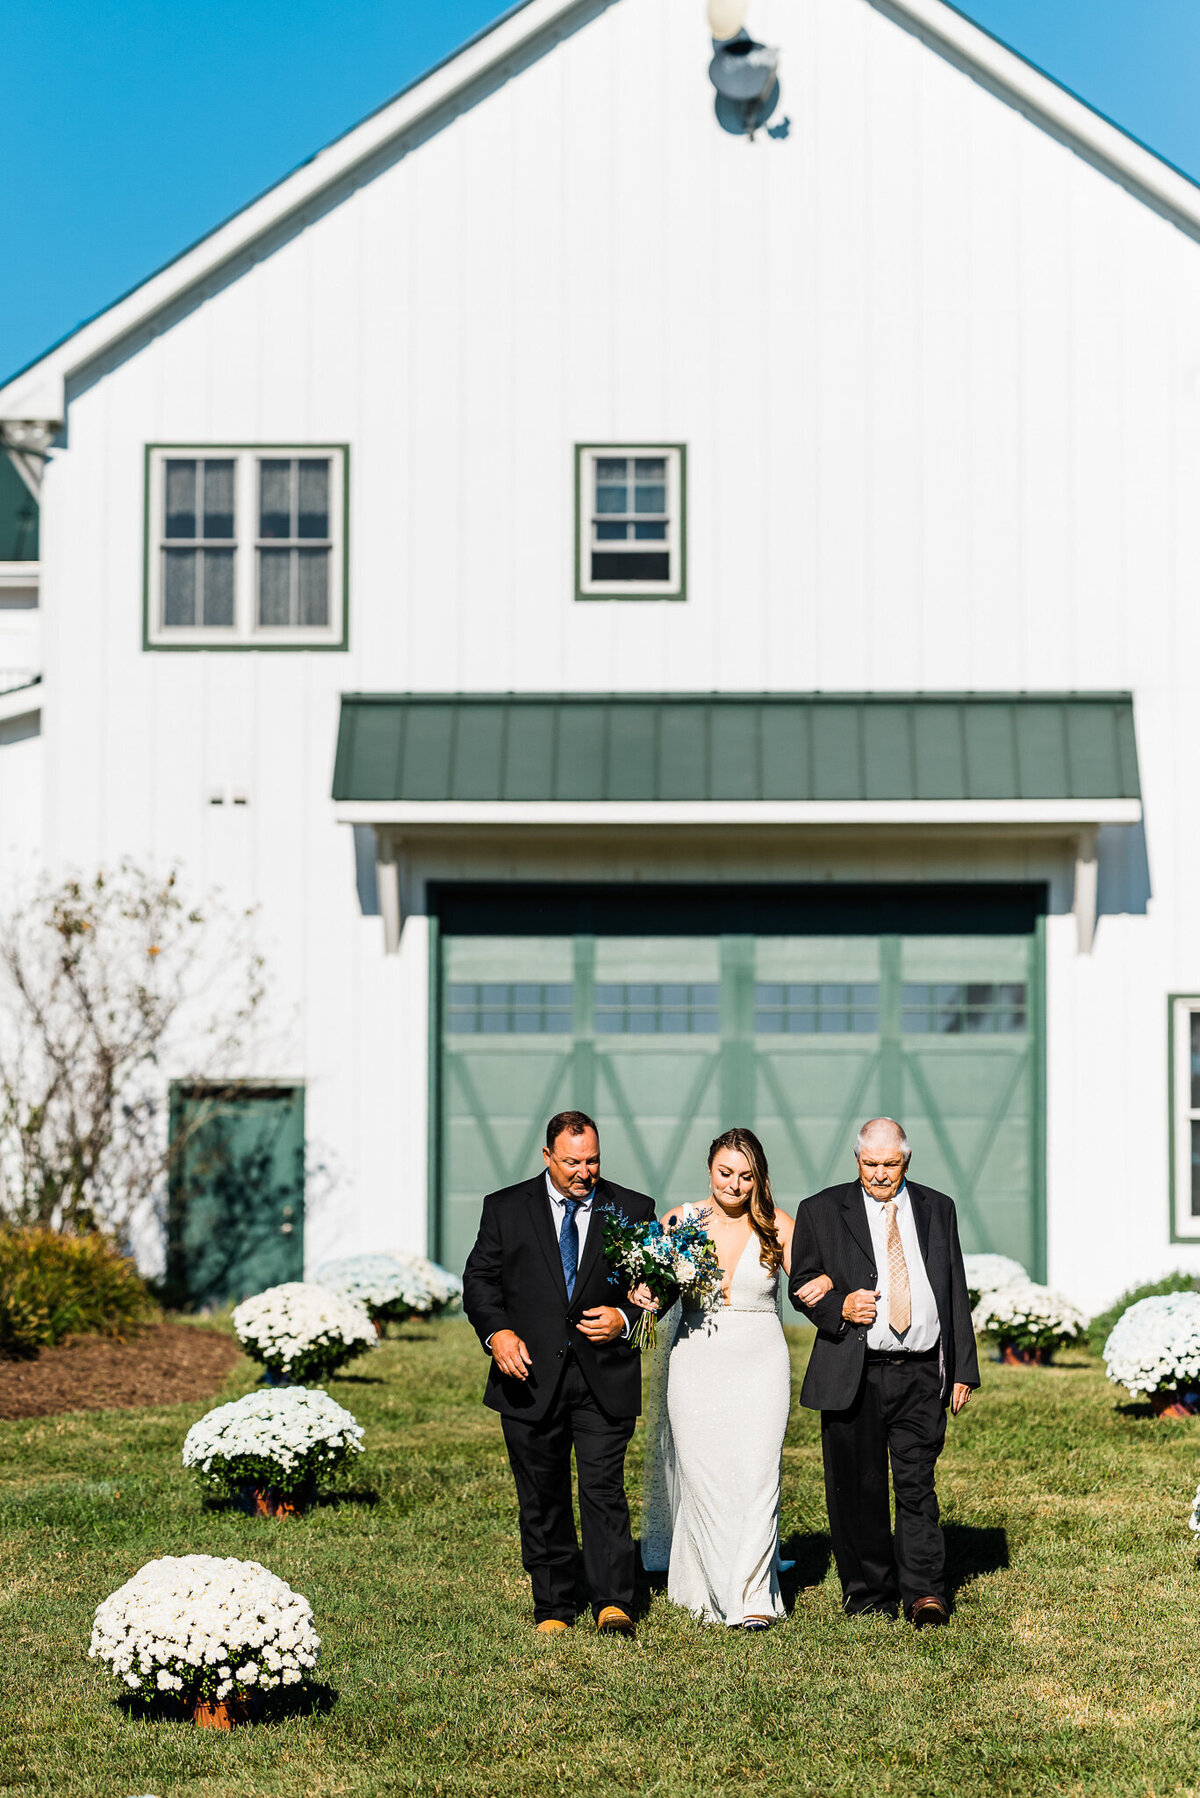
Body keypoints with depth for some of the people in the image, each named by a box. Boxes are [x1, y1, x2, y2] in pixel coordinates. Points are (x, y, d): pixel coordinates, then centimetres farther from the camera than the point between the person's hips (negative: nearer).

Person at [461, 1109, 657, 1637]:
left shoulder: (632, 1210, 5)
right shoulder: (506, 1208, 5)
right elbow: (479, 1278, 5)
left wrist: (624, 1317, -11)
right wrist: (497, 1331, -12)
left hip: (605, 1376, -1)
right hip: (531, 1378, 1)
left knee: (604, 1489, -10)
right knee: (542, 1499, 8)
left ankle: (613, 1603, -7)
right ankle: (552, 1608, 17)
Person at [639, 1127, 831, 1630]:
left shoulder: (776, 1226, 3)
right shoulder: (678, 1222, 3)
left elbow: (808, 1277, 2)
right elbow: (650, 1282, 7)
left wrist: (825, 1281, -21)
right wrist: (642, 1293, -16)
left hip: (760, 1363, -1)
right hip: (697, 1361, 1)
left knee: (757, 1475, -8)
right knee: (703, 1478, 0)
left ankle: (754, 1597, -5)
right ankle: (714, 1590, 12)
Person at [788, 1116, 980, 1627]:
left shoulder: (937, 1209, 13)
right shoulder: (822, 1211, 5)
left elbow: (956, 1292, 14)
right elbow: (801, 1285, 8)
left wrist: (963, 1370, 10)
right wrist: (839, 1308, -13)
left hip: (922, 1375, 1)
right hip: (853, 1375, -1)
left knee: (916, 1485, -6)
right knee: (858, 1490, 4)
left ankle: (924, 1593, -6)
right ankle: (869, 1594, 14)